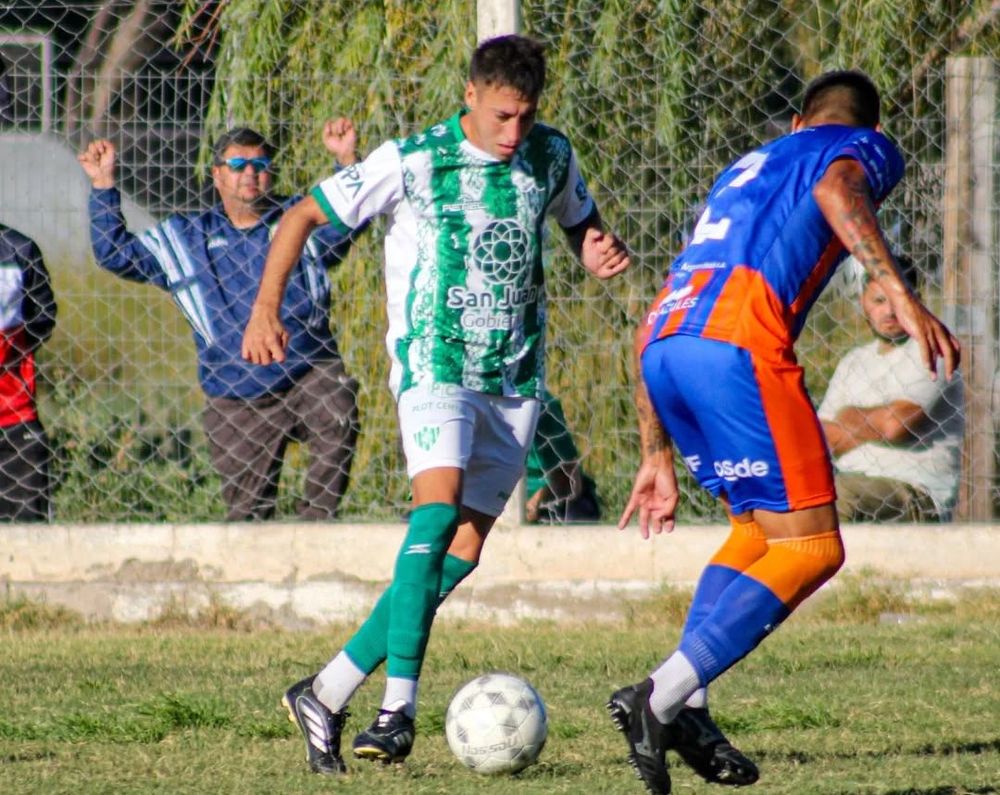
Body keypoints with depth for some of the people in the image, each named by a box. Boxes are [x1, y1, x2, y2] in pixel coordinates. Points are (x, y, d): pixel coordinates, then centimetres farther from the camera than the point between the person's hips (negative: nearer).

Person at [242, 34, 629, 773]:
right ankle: (400, 708, -31)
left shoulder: (551, 157, 5)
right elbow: (303, 217, 1)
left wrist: (601, 253, -1)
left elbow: (583, 226, 24)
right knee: (438, 508, -27)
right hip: (435, 366, -5)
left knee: (460, 552, -2)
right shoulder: (411, 162, -7)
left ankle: (328, 695, 7)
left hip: (515, 379, 5)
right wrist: (266, 309, -10)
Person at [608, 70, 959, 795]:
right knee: (811, 549, -1)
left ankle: (687, 708, 8)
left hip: (661, 342, 7)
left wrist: (658, 456, 38)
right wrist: (901, 295, -20)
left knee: (759, 528, 22)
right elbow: (836, 187, -9)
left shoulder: (745, 169, 38)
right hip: (738, 345, -7)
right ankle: (662, 700, -15)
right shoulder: (867, 146, 19)